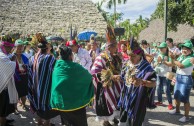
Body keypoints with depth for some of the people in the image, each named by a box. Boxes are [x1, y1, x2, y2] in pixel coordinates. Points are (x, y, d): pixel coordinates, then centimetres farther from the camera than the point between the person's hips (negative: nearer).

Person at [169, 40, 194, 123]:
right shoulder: (181, 56, 5)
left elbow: (181, 65, -29)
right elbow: (175, 64, 7)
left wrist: (173, 59, -21)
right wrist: (174, 58, -8)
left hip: (186, 79, -8)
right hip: (178, 77, 8)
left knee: (184, 99, -3)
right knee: (176, 96, 20)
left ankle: (186, 116, 10)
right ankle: (177, 110, 40)